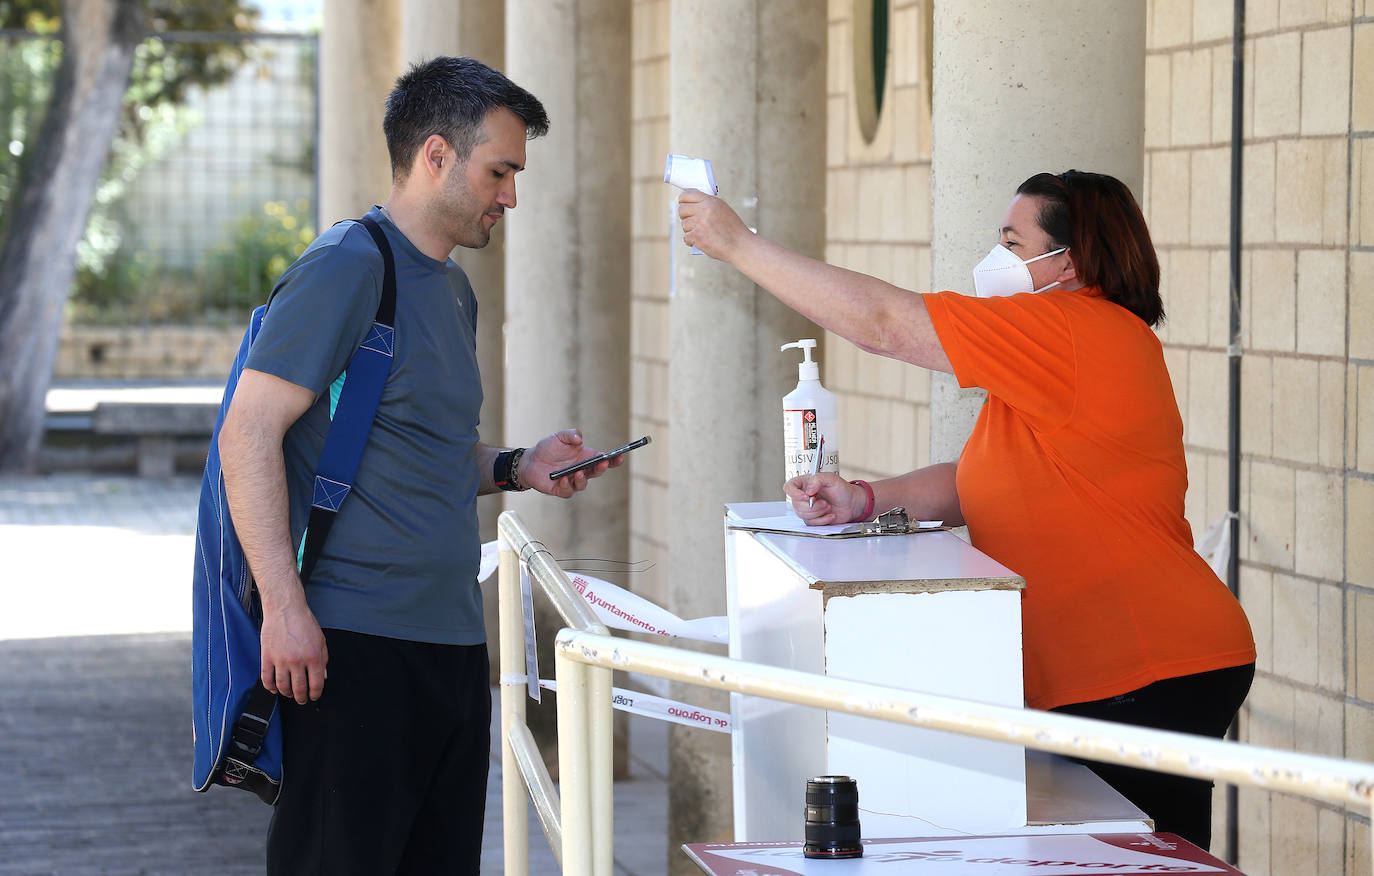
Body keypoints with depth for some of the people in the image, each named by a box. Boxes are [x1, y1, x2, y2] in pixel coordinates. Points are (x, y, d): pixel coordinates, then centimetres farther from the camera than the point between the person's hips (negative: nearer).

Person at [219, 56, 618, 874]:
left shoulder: (454, 288, 19)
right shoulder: (348, 267, -10)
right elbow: (249, 435, -15)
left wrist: (516, 467, 9)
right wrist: (284, 607, -22)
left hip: (453, 642, 9)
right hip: (355, 642, -9)